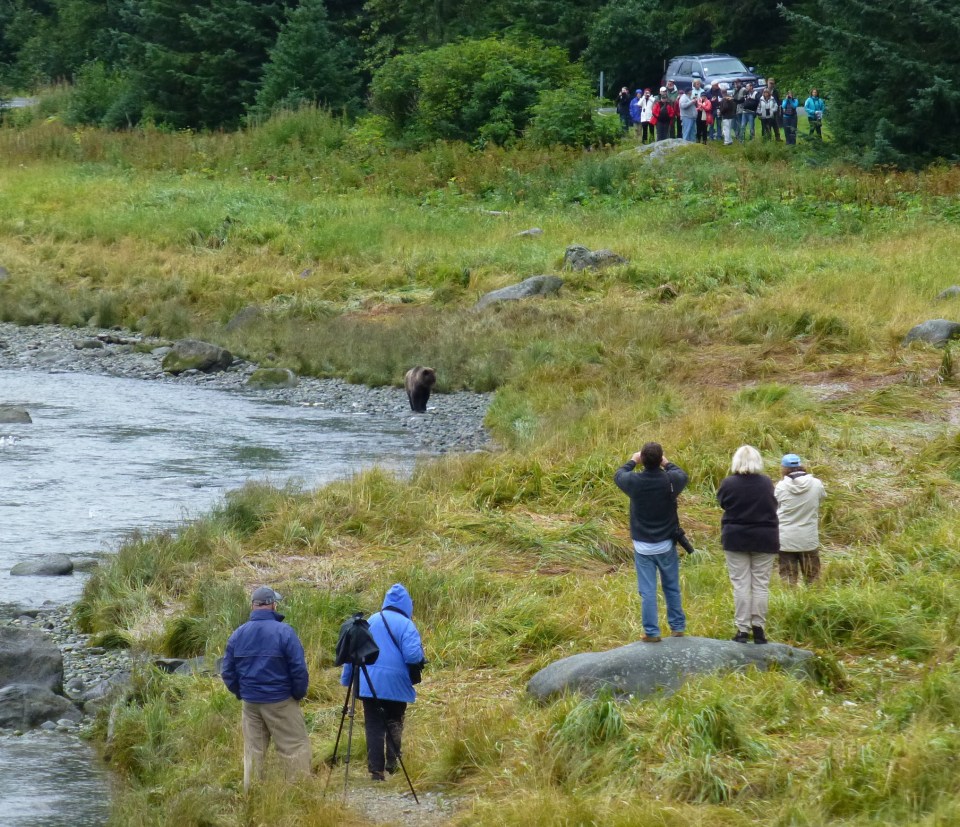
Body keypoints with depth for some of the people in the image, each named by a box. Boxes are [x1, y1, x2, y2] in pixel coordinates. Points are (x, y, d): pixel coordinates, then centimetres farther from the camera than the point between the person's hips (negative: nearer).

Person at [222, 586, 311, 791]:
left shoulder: (237, 635, 2)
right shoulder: (284, 632, -13)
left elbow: (227, 672, 7)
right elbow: (299, 669, -13)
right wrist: (299, 695, 1)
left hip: (250, 703, 5)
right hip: (281, 702, -5)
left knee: (253, 751, 13)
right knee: (295, 748, 1)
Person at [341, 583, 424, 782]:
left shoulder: (370, 622, 8)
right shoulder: (406, 625, -7)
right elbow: (413, 655, -17)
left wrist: (347, 679, 18)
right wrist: (420, 653, 6)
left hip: (369, 684, 3)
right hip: (396, 685, -3)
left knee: (374, 726, 4)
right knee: (394, 723, 16)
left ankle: (376, 770, -2)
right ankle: (392, 763, 5)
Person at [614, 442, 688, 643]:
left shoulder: (634, 482, -15)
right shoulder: (670, 480, -14)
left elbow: (618, 475, 9)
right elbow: (682, 475, 11)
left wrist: (632, 461, 24)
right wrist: (667, 464, 24)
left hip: (643, 546, -1)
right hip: (666, 544, 1)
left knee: (647, 591, 2)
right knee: (672, 588, 16)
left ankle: (651, 632, 2)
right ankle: (677, 627, 22)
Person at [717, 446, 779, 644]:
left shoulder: (729, 483, -10)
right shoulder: (766, 483, -4)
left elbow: (722, 503, 6)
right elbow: (774, 505, 9)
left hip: (736, 539, -1)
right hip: (765, 539, 1)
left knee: (741, 584, 2)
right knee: (760, 584, 6)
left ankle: (742, 629, -1)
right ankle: (759, 627, 7)